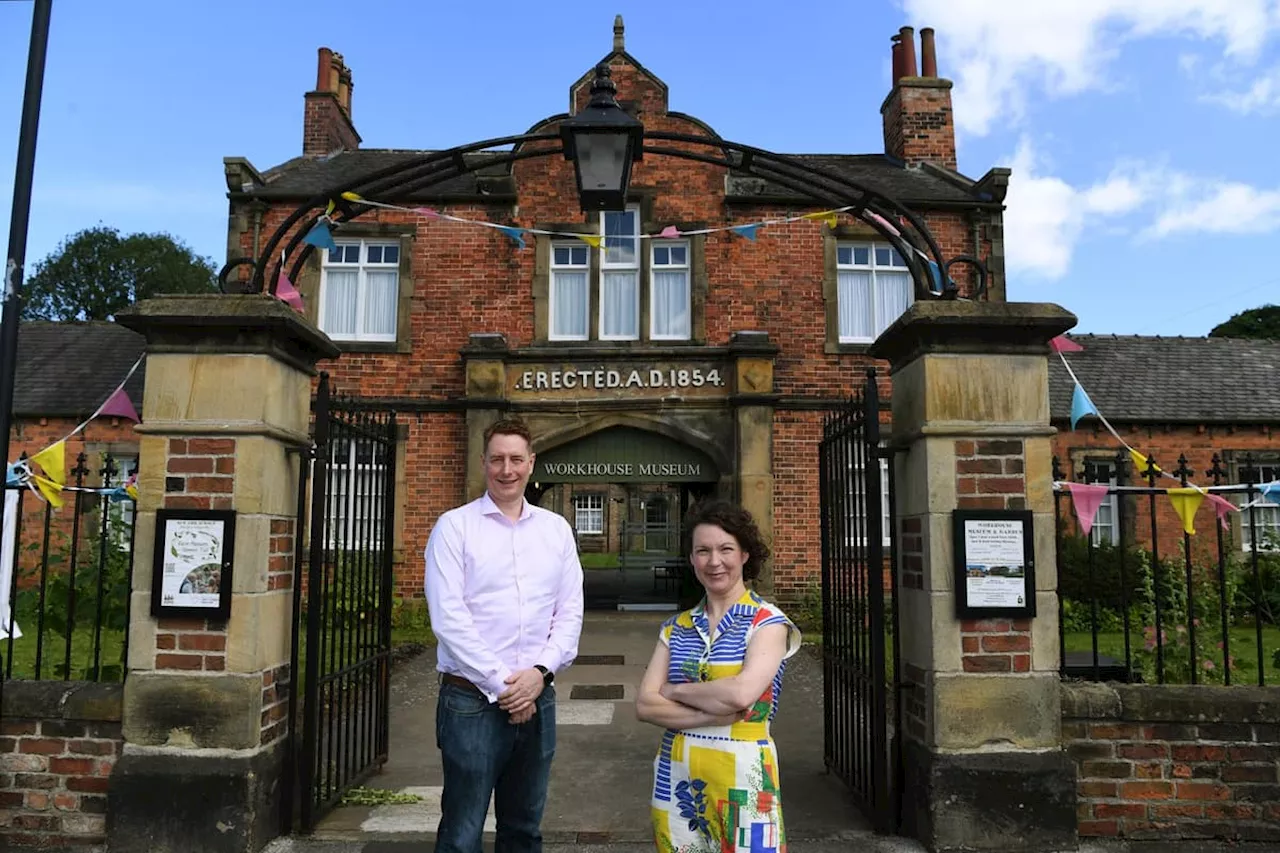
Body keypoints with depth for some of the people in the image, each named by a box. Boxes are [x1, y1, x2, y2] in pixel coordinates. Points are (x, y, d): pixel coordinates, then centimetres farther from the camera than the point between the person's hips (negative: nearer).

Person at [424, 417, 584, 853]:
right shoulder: (454, 526, -4)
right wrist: (500, 684, -13)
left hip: (536, 697, 4)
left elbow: (570, 613, 6)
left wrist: (540, 672, -9)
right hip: (472, 699, -4)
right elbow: (448, 616, -11)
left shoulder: (556, 529, 8)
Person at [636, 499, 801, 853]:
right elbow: (645, 705, -4)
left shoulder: (768, 622, -7)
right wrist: (714, 714, -17)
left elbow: (741, 693, -22)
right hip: (676, 776, 4)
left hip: (740, 774, -4)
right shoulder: (676, 627, 6)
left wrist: (676, 691, -7)